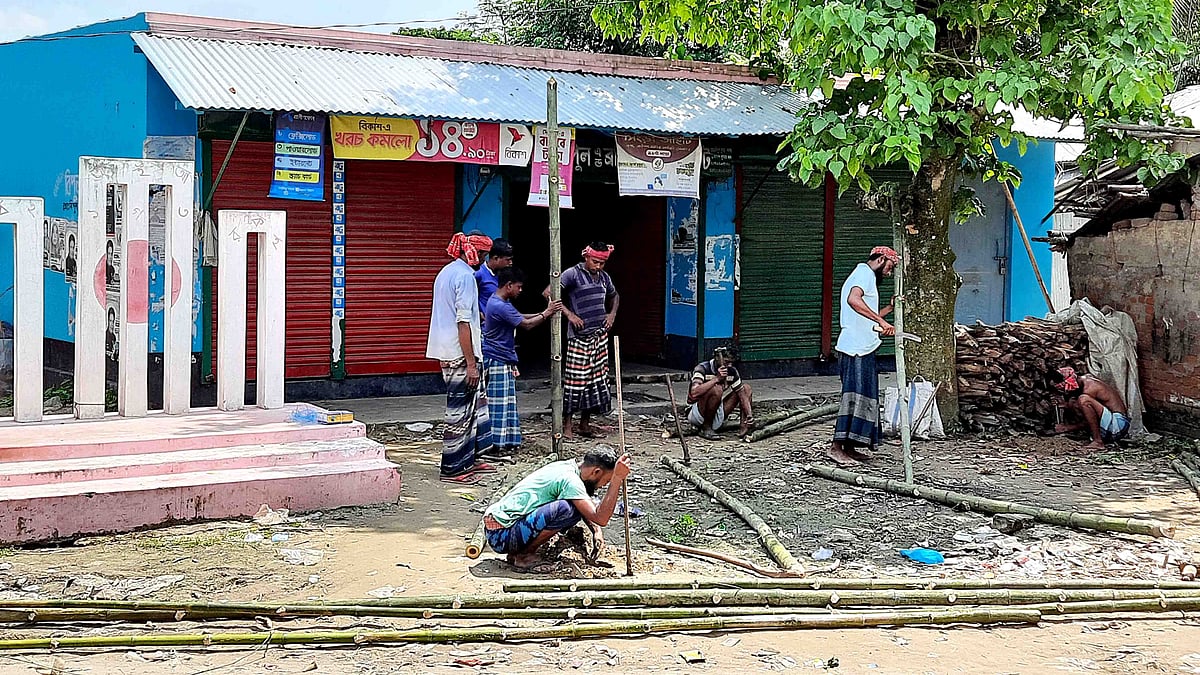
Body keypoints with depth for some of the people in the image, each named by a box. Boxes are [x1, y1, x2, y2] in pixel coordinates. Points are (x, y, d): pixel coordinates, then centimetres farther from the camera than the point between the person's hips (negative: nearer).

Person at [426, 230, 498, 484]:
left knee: (476, 401, 17)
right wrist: (471, 363, -20)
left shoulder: (447, 272, 16)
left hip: (448, 352, 10)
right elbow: (463, 322, -20)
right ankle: (453, 469, 2)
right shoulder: (465, 275, -15)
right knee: (461, 411, -3)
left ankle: (471, 459, 23)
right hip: (460, 354, -10)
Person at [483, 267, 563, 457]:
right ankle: (499, 445, -3)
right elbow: (526, 324, -15)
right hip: (498, 361, -11)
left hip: (504, 359, 11)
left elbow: (519, 317, 18)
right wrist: (546, 313, -4)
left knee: (507, 402, 13)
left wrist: (544, 313, 9)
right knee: (500, 403, -6)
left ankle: (507, 441, 19)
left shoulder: (501, 303, 11)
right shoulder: (500, 306, -22)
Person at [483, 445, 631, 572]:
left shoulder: (565, 466, 10)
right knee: (566, 509, -27)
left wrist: (596, 530, 7)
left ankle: (518, 552, 11)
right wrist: (617, 479, -25)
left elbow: (587, 510, 25)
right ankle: (524, 555, -8)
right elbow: (601, 518, -25)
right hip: (501, 536, -10)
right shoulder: (569, 479, -18)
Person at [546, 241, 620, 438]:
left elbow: (614, 296, 32)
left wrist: (612, 313, 12)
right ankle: (567, 424, 1)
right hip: (579, 336, -7)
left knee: (597, 379, 7)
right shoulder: (573, 274, -8)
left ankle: (585, 424, 15)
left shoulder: (604, 277, 12)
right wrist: (569, 314, -17)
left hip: (600, 334, 7)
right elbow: (548, 293, -14)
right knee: (575, 379, -8)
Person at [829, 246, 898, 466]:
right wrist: (881, 321, -30)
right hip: (856, 349, -11)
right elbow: (853, 300, -28)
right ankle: (836, 446, -15)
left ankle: (849, 447, 12)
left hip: (862, 349, 11)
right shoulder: (865, 273, -6)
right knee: (855, 396, -13)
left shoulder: (863, 275, 27)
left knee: (864, 397, 10)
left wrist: (890, 308, 25)